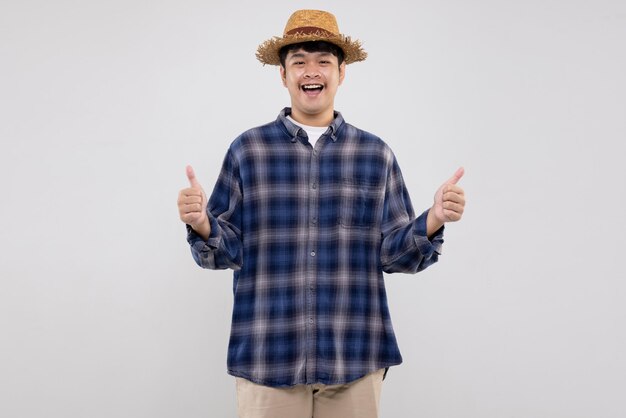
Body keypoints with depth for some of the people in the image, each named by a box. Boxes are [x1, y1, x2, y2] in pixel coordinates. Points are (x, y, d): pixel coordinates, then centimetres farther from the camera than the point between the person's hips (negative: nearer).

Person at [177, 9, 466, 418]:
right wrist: (203, 226, -18)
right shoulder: (247, 150, 2)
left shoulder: (377, 154, 5)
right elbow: (228, 250, 2)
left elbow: (395, 252, 4)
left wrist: (433, 220, -13)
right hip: (267, 357, -1)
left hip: (355, 357, 1)